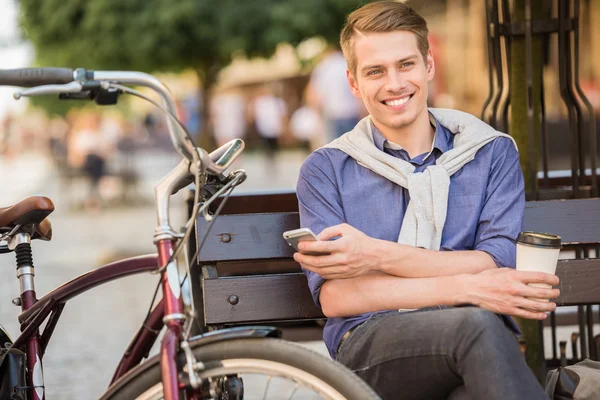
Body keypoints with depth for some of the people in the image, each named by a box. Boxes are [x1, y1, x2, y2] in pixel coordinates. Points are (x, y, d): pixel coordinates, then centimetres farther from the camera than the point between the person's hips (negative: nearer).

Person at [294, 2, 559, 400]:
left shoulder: (494, 152, 16)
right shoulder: (325, 170, 12)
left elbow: (496, 268, 1)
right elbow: (334, 297, -1)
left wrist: (377, 256, -12)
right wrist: (465, 288, -14)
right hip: (368, 347, -1)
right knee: (476, 324, -36)